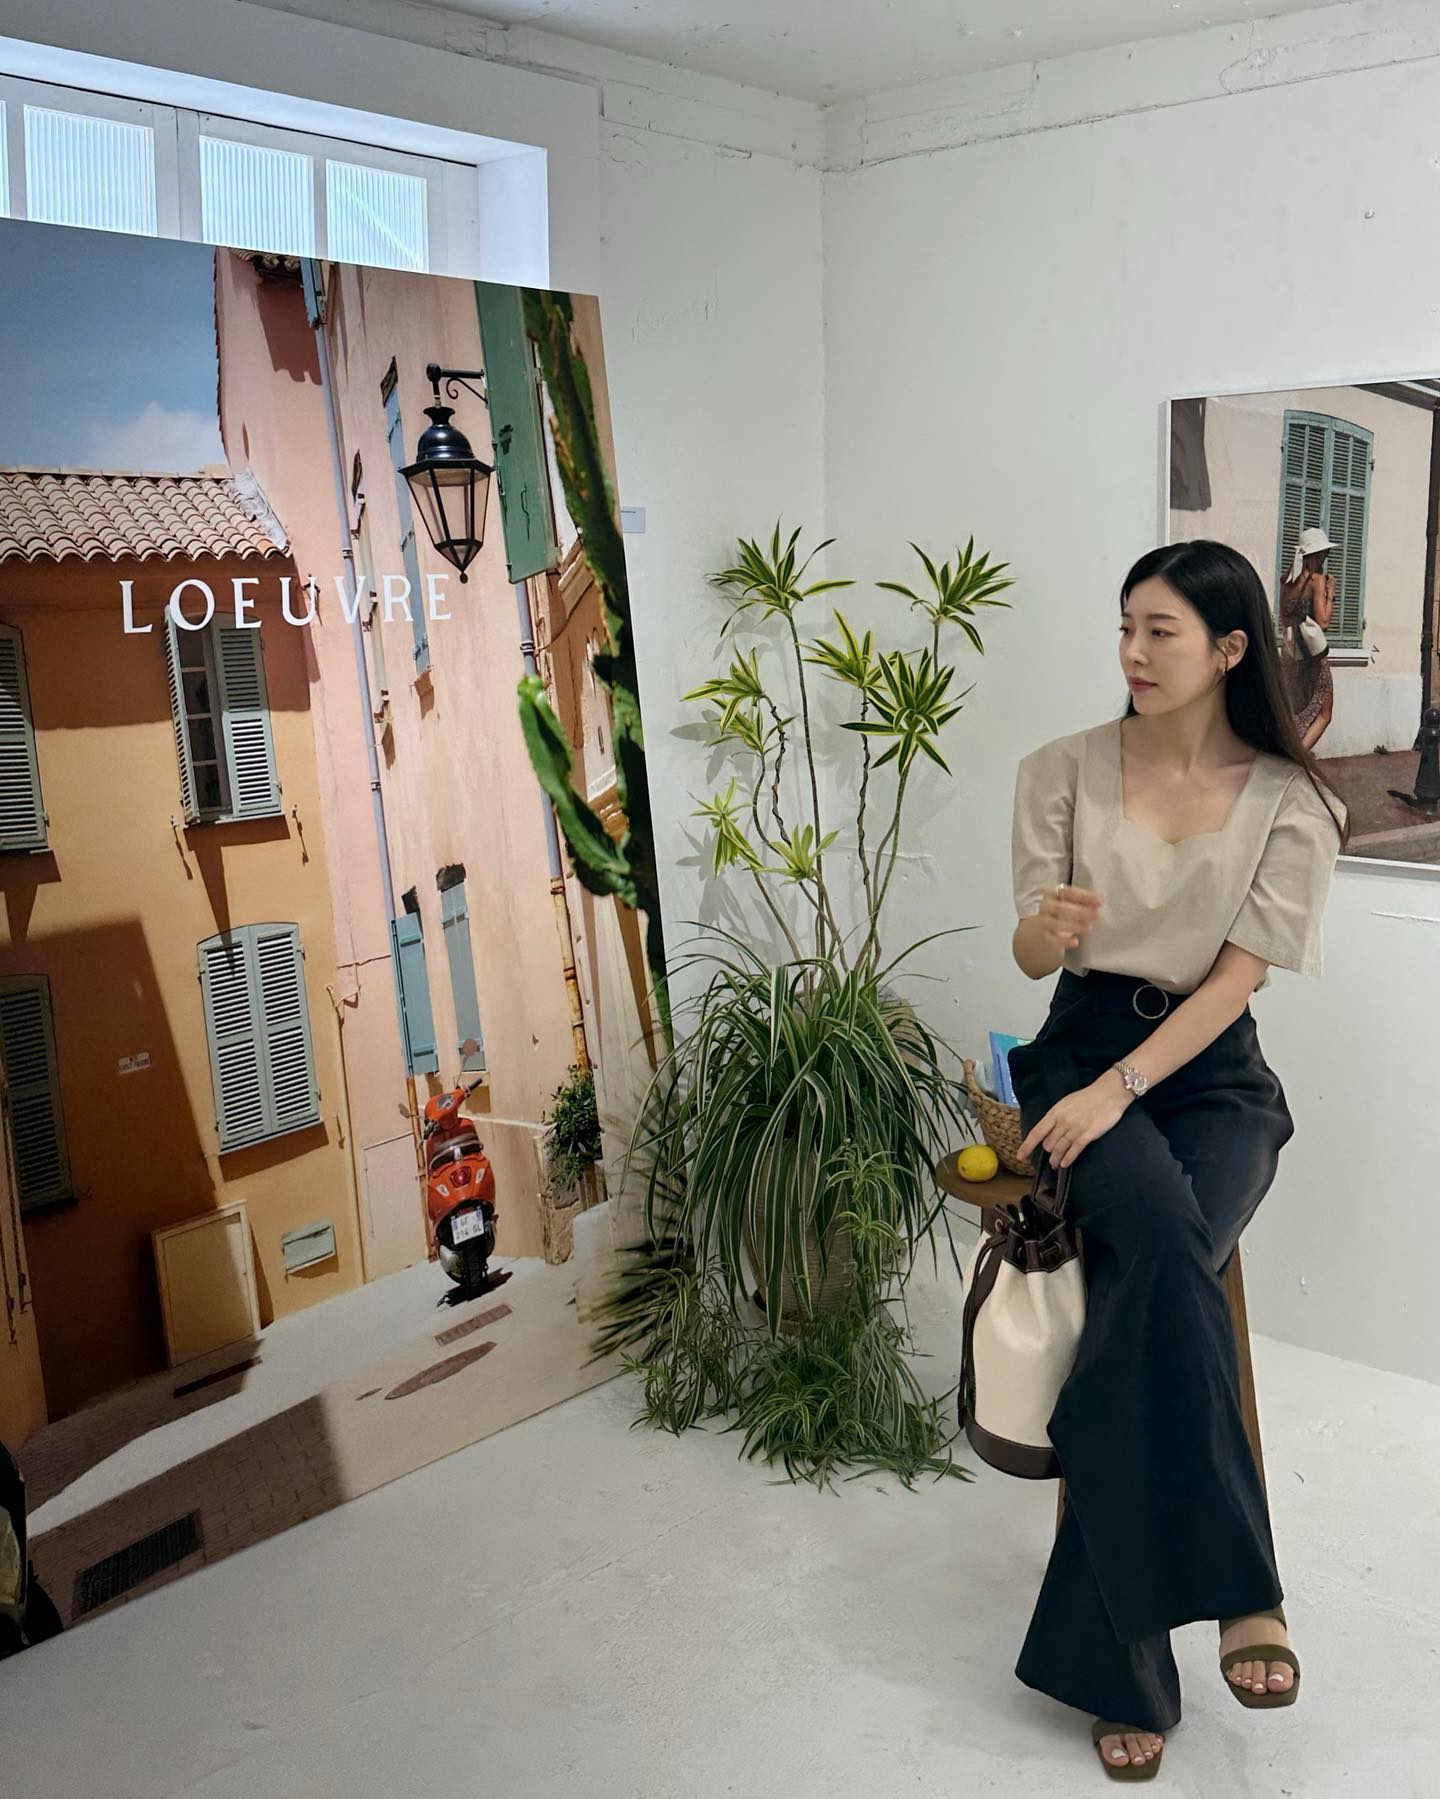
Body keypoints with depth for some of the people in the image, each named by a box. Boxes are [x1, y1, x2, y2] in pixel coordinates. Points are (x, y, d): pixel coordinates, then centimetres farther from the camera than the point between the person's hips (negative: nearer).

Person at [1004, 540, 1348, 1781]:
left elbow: (1233, 979, -7)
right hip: (1083, 1041, 0)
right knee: (1162, 1234, -32)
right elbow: (1033, 959, 2)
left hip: (1214, 1069, 0)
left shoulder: (1290, 800, -2)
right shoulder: (1066, 771, 1)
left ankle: (1113, 1655, -15)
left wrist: (1117, 1092, -18)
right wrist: (1051, 924, -23)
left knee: (1146, 1282, -28)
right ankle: (1241, 1591, -19)